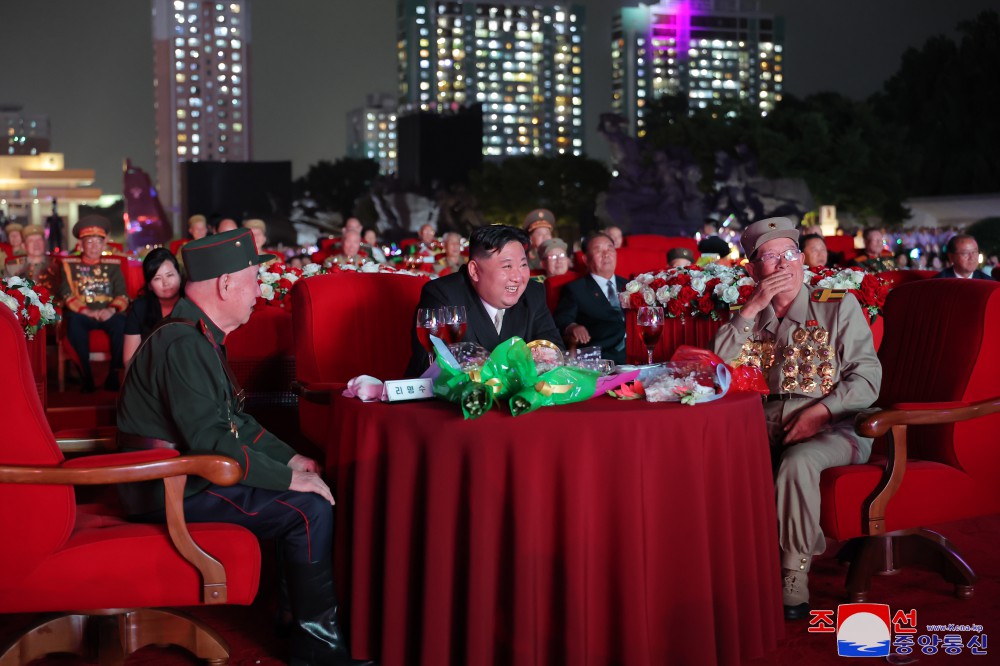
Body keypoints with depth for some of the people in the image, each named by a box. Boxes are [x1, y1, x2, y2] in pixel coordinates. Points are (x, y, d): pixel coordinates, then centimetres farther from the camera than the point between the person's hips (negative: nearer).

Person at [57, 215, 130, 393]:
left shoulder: (113, 266, 14)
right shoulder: (70, 264, 10)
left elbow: (123, 295, 5)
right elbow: (66, 294, -1)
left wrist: (112, 309, -19)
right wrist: (86, 311, -19)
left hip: (108, 314, 1)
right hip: (81, 313, -1)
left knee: (122, 322, -34)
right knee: (74, 321, -37)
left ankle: (114, 373, -24)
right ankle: (85, 374, -27)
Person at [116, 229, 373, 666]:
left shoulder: (200, 336, 11)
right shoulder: (183, 344, -22)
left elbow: (233, 418, 18)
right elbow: (211, 443, -27)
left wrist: (290, 459, 8)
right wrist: (288, 477, -19)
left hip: (187, 472, 10)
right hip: (172, 492, -10)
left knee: (310, 489, 7)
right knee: (311, 508, -16)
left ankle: (300, 607, 13)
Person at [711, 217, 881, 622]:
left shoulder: (839, 306, 8)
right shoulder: (749, 317, 18)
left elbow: (867, 378, -1)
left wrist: (820, 411, -17)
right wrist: (753, 308, -5)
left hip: (833, 425, -3)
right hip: (766, 424, 3)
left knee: (797, 460, -37)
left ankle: (795, 574, -21)